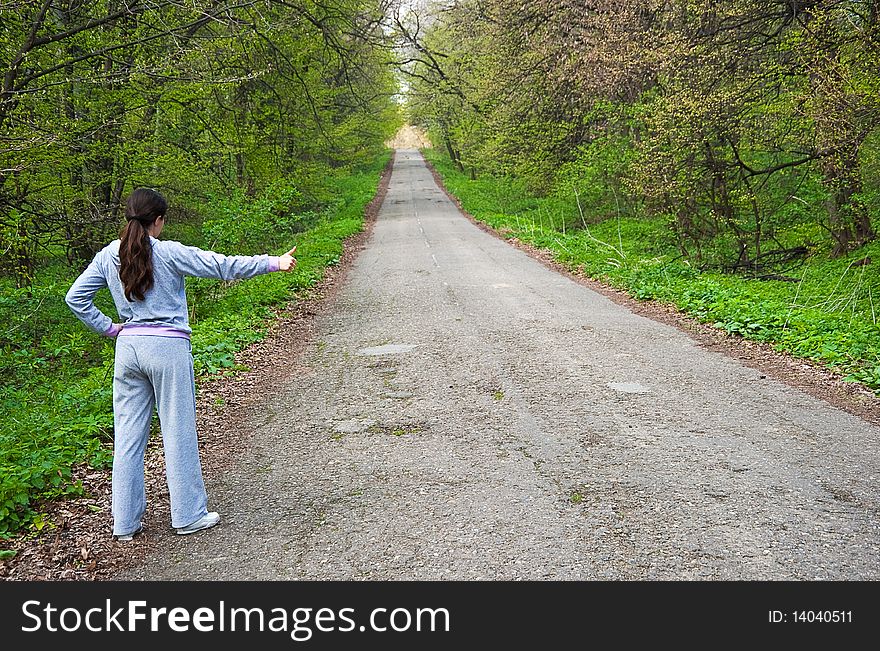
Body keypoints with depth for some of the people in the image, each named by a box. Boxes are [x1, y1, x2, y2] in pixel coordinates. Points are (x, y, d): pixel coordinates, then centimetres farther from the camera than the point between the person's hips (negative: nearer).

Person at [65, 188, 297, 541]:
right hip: (168, 347, -5)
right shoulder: (169, 253, -9)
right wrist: (273, 262, -7)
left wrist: (107, 327, 11)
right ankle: (189, 515, 15)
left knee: (128, 435, 10)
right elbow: (222, 266, -10)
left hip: (128, 348, 5)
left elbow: (75, 297, 10)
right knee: (178, 432, 5)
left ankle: (125, 522, 17)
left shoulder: (108, 256, 6)